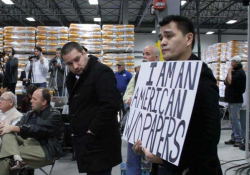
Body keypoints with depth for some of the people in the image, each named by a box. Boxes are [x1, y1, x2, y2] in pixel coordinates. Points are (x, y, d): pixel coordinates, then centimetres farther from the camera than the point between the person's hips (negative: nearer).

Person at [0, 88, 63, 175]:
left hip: (45, 151, -7)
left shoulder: (54, 115, -5)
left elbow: (38, 130, -18)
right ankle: (17, 158, -40)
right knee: (7, 134, -22)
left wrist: (13, 128, -22)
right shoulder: (30, 114, 19)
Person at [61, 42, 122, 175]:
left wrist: (93, 131, -20)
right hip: (85, 142, 9)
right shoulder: (74, 77, 13)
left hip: (98, 144, -9)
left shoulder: (101, 72, -15)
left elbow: (111, 105, -26)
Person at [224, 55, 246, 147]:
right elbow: (226, 82, 16)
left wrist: (229, 72, -9)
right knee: (232, 119, 12)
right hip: (231, 99, 10)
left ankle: (239, 139, -4)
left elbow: (230, 81, -22)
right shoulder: (234, 71, 18)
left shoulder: (240, 72, -11)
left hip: (236, 100, -10)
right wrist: (229, 72, 3)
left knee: (235, 119, -8)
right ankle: (234, 138, 18)